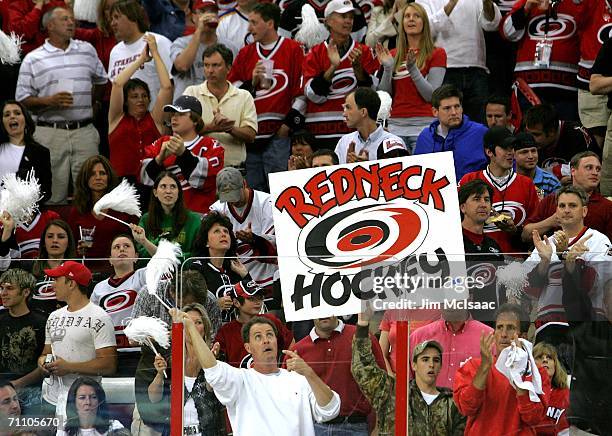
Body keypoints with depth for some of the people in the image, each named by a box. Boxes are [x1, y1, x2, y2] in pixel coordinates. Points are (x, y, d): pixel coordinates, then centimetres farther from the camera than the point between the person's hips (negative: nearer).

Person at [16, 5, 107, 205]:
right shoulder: (33, 59, 4)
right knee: (54, 196, -2)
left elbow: (101, 82, 27)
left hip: (84, 131, 2)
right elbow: (22, 99, 1)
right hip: (50, 133, -2)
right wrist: (49, 102, -13)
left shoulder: (87, 50, 13)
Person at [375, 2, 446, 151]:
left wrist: (412, 69, -15)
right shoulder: (393, 55, 15)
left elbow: (431, 96, -5)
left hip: (423, 124, -3)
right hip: (396, 125, 3)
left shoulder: (436, 54, 4)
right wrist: (387, 68, -4)